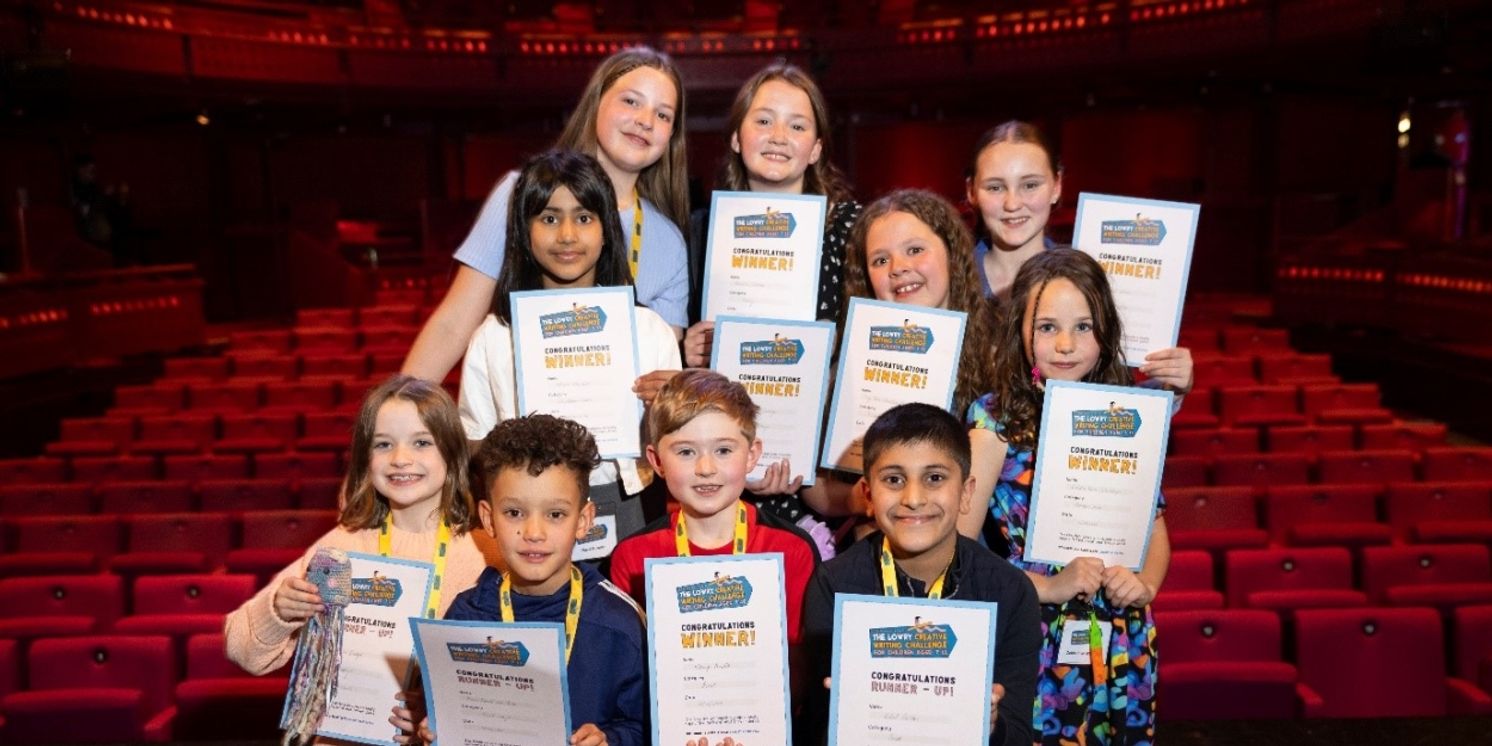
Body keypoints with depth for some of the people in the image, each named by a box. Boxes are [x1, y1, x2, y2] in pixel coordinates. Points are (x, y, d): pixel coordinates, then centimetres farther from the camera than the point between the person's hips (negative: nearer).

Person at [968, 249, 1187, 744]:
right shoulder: (991, 419, -10)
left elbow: (1154, 523, 10)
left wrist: (1146, 584, -7)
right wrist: (1047, 587, -17)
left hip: (1122, 643, 3)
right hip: (1032, 641, -3)